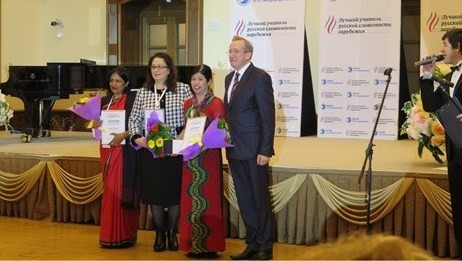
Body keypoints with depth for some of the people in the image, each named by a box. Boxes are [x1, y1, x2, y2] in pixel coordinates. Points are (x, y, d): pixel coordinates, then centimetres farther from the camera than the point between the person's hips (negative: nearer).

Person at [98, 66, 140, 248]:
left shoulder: (132, 100, -3)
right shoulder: (104, 101, 14)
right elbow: (99, 123, 17)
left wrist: (123, 135, -22)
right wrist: (96, 126, -5)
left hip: (124, 149, -5)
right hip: (107, 149, 6)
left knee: (121, 190, -8)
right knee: (110, 190, 6)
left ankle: (123, 235, -3)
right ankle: (110, 235, 10)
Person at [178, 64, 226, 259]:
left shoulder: (216, 103, -9)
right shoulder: (188, 104, 12)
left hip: (208, 157, -6)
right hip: (190, 158, 6)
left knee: (207, 200, -2)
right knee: (190, 199, 8)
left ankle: (209, 245, 6)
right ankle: (194, 244, 16)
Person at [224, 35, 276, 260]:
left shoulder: (260, 77, -10)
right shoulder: (230, 78, 14)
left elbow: (268, 116, -13)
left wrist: (265, 150, -17)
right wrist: (227, 142, 10)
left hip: (254, 150, -7)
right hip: (235, 150, 7)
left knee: (260, 199, 2)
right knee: (244, 200, 12)